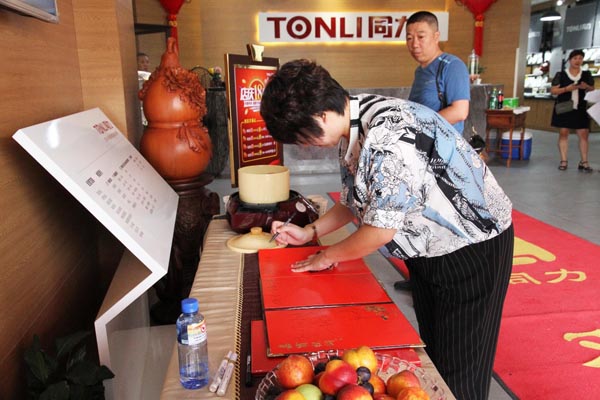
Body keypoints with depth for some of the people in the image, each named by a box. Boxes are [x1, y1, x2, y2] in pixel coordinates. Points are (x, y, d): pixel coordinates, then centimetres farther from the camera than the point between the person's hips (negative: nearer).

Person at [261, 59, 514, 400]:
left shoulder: (388, 132, -32)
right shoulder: (352, 132, -1)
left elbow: (382, 228, -29)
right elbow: (355, 201, 13)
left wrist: (328, 255, -13)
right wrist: (309, 232, 5)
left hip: (473, 247, -9)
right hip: (429, 252, 9)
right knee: (430, 354, 22)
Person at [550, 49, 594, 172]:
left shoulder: (587, 75, 9)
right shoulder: (561, 75, 0)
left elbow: (593, 90, 14)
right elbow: (553, 90, -1)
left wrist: (587, 87, -9)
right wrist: (566, 89, -16)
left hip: (580, 109, 2)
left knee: (584, 134, -1)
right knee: (563, 133, 1)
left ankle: (584, 162, 5)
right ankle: (564, 161, 8)